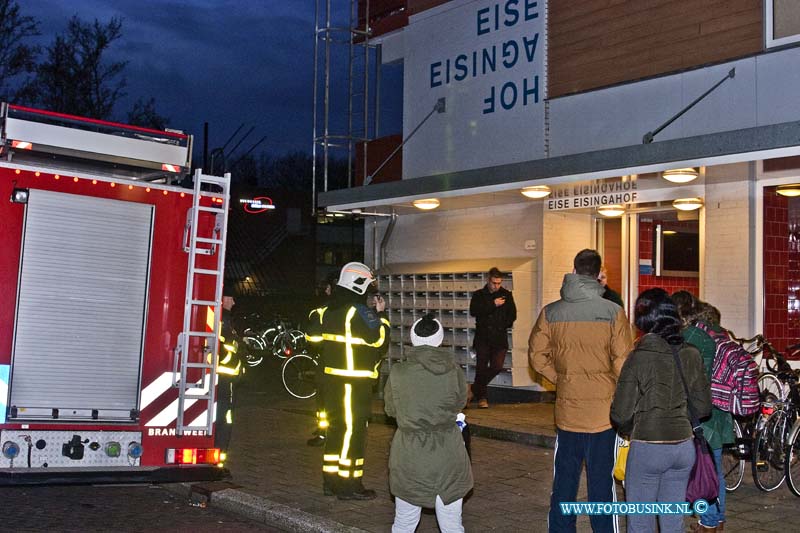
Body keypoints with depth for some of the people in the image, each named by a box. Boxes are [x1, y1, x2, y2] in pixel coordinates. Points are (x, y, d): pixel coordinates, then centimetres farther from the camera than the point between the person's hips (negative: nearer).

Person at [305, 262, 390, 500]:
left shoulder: (329, 309, 10)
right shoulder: (359, 311, -16)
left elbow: (313, 335, 18)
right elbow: (379, 339, -18)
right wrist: (381, 315, -6)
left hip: (332, 378, 9)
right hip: (355, 381, -9)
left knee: (336, 426, 16)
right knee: (353, 429, -3)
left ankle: (330, 480, 22)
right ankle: (349, 485, 0)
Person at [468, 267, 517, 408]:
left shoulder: (506, 295, 11)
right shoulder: (479, 295, 6)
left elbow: (512, 315, 11)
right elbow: (473, 311, -12)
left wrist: (503, 325, -3)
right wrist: (493, 305, -17)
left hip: (500, 338, 1)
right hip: (483, 337, -1)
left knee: (497, 366, -11)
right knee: (482, 367, -1)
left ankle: (474, 390, 7)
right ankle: (481, 397, 15)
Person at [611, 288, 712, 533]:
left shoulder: (639, 357, -14)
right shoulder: (691, 355, -1)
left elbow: (621, 414, -12)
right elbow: (703, 408, 7)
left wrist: (629, 430, 9)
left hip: (648, 448, -5)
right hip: (684, 446, 5)